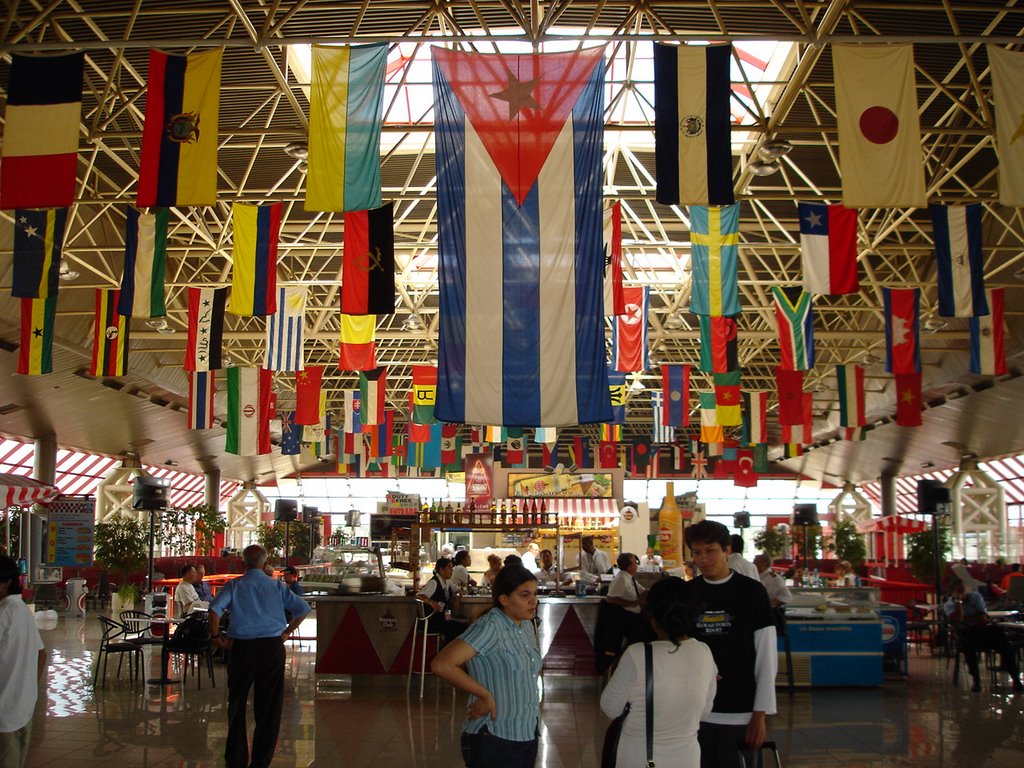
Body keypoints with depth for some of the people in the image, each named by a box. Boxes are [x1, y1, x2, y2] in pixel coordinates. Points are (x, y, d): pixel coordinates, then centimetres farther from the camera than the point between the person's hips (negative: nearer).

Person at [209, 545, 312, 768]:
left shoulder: (234, 585, 1)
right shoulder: (277, 586, 6)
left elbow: (215, 609, -15)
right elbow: (303, 608, 1)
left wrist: (216, 636, -3)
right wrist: (287, 632, 8)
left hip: (242, 646, 0)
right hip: (273, 646, 1)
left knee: (237, 703, 13)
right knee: (269, 705, 9)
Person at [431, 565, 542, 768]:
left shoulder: (526, 625, 6)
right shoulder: (489, 627, -19)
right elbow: (441, 665, -29)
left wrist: (533, 699, 6)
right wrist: (485, 695, -22)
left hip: (527, 736, 8)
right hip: (494, 741, -8)